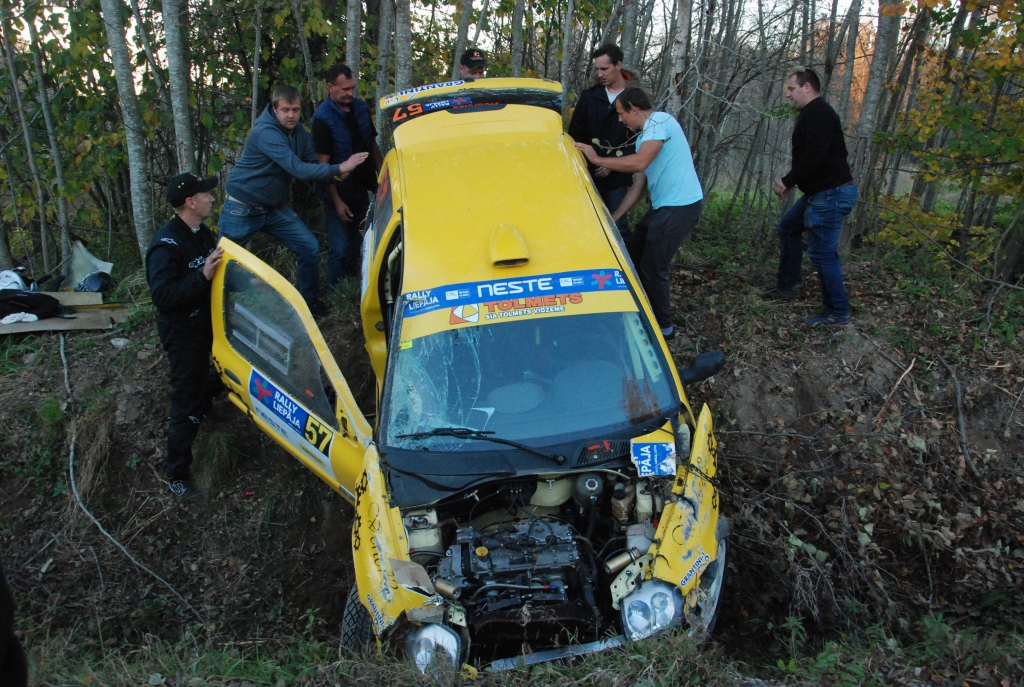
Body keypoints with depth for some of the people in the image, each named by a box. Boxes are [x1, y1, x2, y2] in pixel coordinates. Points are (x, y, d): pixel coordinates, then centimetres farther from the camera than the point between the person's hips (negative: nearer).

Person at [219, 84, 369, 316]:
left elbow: (311, 166, 0)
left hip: (275, 208, 6)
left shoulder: (299, 132, -1)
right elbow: (297, 169, -36)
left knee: (310, 248, -3)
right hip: (242, 210, -6)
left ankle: (310, 300, 13)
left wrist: (334, 175, -23)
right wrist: (340, 168, -42)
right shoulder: (266, 133, -26)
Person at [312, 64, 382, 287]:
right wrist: (337, 201, -18)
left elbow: (372, 145, 15)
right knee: (340, 250, -2)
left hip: (361, 190, 6)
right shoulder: (323, 118, -14)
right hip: (339, 193, -6)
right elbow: (323, 164, -15)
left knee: (354, 244, 16)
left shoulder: (360, 107, 6)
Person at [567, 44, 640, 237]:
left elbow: (640, 140, -5)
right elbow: (575, 135, 7)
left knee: (617, 225, 1)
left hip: (619, 178, -2)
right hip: (589, 174, 3)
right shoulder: (589, 96, 6)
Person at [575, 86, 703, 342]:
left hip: (681, 206, -10)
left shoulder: (660, 121, -14)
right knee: (633, 253, 17)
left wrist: (596, 159, -17)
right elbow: (640, 183, 18)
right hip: (664, 206, 10)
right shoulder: (645, 135, 17)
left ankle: (664, 327, 11)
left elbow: (639, 162, -28)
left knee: (653, 268, -5)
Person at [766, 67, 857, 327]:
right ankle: (786, 285, 36)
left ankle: (837, 313, 0)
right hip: (820, 192, 12)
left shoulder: (817, 113, -14)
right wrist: (791, 181, 6)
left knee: (822, 253, -9)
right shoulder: (813, 113, 18)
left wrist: (788, 181, -18)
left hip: (830, 194, -12)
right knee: (788, 227, 25)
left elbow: (815, 154, -26)